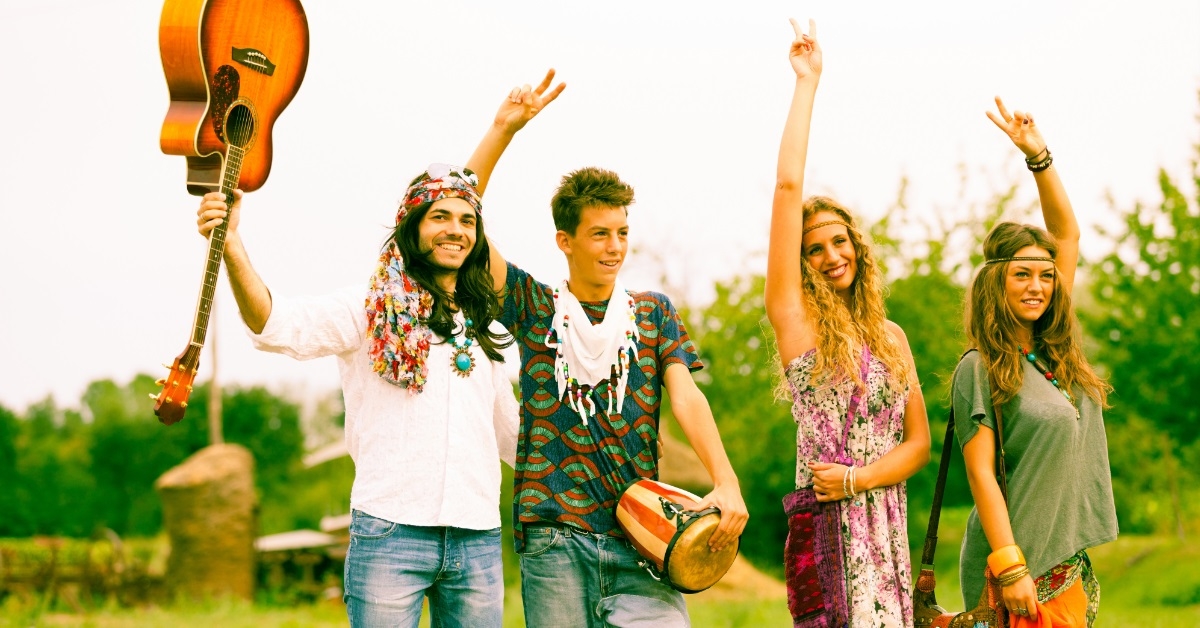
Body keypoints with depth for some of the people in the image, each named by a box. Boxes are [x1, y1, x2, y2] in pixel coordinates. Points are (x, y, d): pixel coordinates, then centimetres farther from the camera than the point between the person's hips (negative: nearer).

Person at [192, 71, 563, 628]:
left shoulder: (485, 330, 18)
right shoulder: (373, 310, 3)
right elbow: (278, 325, -14)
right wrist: (230, 244, -28)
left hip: (478, 539, 5)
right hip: (391, 532, -5)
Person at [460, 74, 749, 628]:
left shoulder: (653, 312, 13)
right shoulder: (534, 306, 9)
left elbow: (685, 398, 0)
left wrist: (725, 482, -16)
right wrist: (503, 130, -6)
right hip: (554, 536, -1)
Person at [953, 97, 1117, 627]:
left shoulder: (1057, 352, 11)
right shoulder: (979, 369, -7)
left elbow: (1067, 234, 17)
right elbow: (980, 472, -13)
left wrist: (1038, 156, 12)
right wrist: (1010, 568, -20)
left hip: (1068, 567, 7)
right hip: (1021, 569, -7)